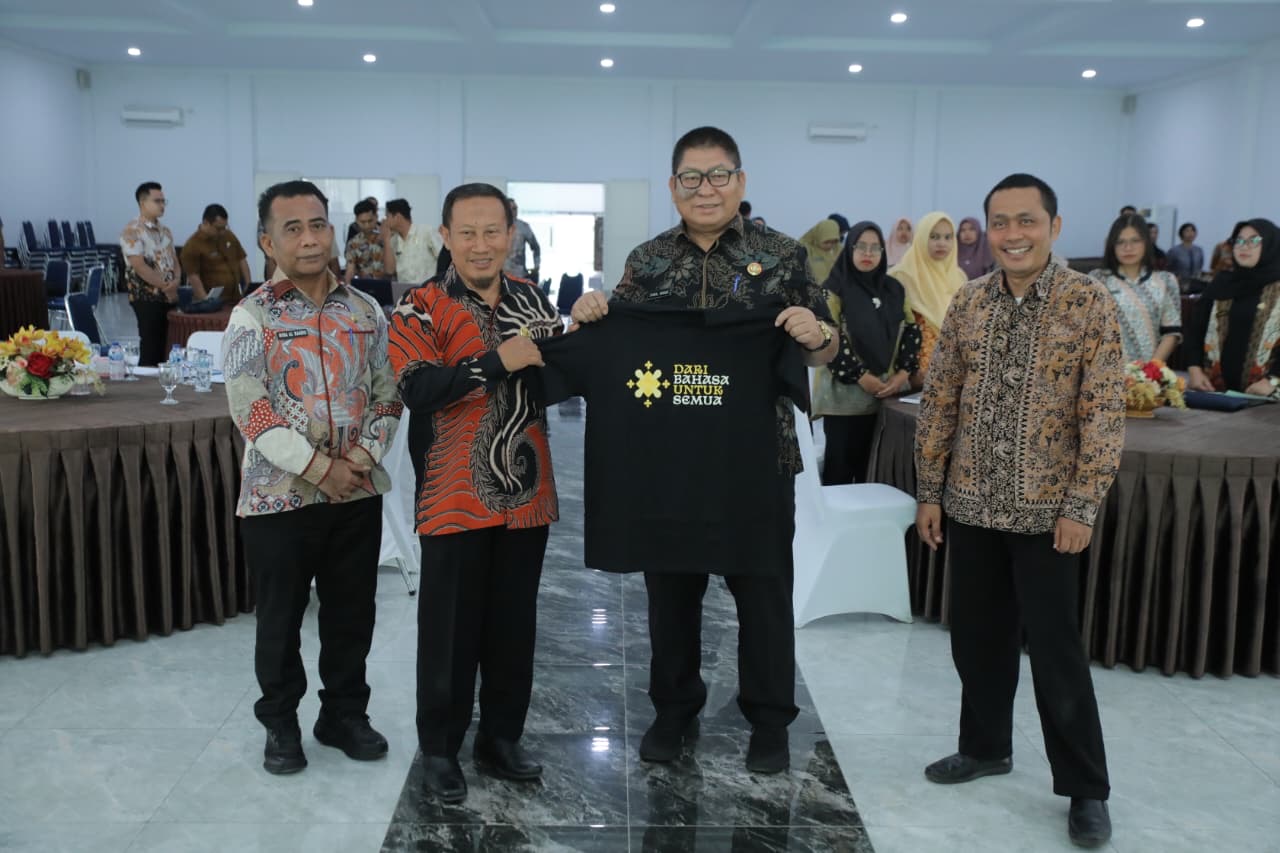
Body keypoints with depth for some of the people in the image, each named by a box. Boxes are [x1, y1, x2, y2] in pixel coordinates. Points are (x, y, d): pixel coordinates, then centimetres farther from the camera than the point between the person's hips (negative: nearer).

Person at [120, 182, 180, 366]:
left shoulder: (165, 231, 15)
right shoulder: (132, 231, -9)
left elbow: (174, 261, 14)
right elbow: (139, 266, -17)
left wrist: (176, 280, -7)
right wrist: (165, 285, -14)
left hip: (170, 296, 7)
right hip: (146, 297, -7)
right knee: (150, 346, -6)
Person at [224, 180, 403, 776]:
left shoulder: (365, 311, 6)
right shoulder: (252, 316, -5)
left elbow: (387, 392, 7)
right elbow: (249, 410, -13)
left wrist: (364, 454, -9)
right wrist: (318, 468, -17)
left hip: (358, 491, 3)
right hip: (280, 495, -3)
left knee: (352, 612, 13)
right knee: (281, 617, 10)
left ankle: (344, 714, 31)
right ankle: (280, 722, 28)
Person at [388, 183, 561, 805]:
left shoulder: (531, 300, 9)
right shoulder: (420, 308, -5)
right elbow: (418, 390, -20)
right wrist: (497, 361, -24)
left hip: (525, 493, 4)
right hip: (455, 497, -4)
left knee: (514, 623, 13)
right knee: (451, 627, 6)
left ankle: (502, 735, 29)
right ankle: (439, 748, 22)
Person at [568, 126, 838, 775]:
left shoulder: (781, 255, 1)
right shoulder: (646, 261, 7)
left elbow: (823, 353, 4)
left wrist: (816, 333, -18)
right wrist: (586, 318, -9)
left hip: (760, 455, -2)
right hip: (667, 454, 2)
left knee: (764, 588, 7)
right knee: (670, 587, 13)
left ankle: (769, 720, 25)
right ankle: (675, 709, 31)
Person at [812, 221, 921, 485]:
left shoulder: (894, 289, 13)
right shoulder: (835, 288, -3)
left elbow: (912, 331, 12)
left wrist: (903, 372, -3)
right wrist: (861, 377, -14)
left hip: (889, 392, 4)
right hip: (846, 393, -4)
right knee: (841, 465, -2)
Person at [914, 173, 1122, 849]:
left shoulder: (1088, 303, -8)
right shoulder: (968, 303, 3)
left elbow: (1104, 414, -10)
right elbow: (938, 401, 6)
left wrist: (1082, 506, -14)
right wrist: (929, 492, 4)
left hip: (1045, 512, -4)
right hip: (971, 506, 4)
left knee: (1056, 651, 3)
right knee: (976, 637, 15)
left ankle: (1085, 790, 18)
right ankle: (985, 747, 35)